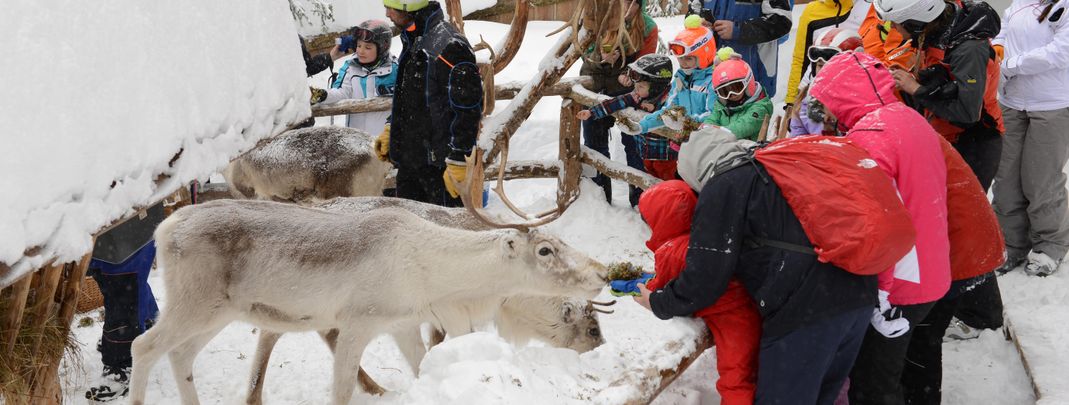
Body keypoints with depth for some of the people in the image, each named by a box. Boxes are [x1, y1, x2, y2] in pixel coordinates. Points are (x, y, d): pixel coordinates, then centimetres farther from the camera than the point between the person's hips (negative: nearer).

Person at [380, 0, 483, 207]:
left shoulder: (448, 46, -21)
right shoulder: (412, 40, 11)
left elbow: (468, 109, -22)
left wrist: (457, 161, -22)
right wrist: (390, 131, 21)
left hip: (439, 163, -9)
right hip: (410, 159, 9)